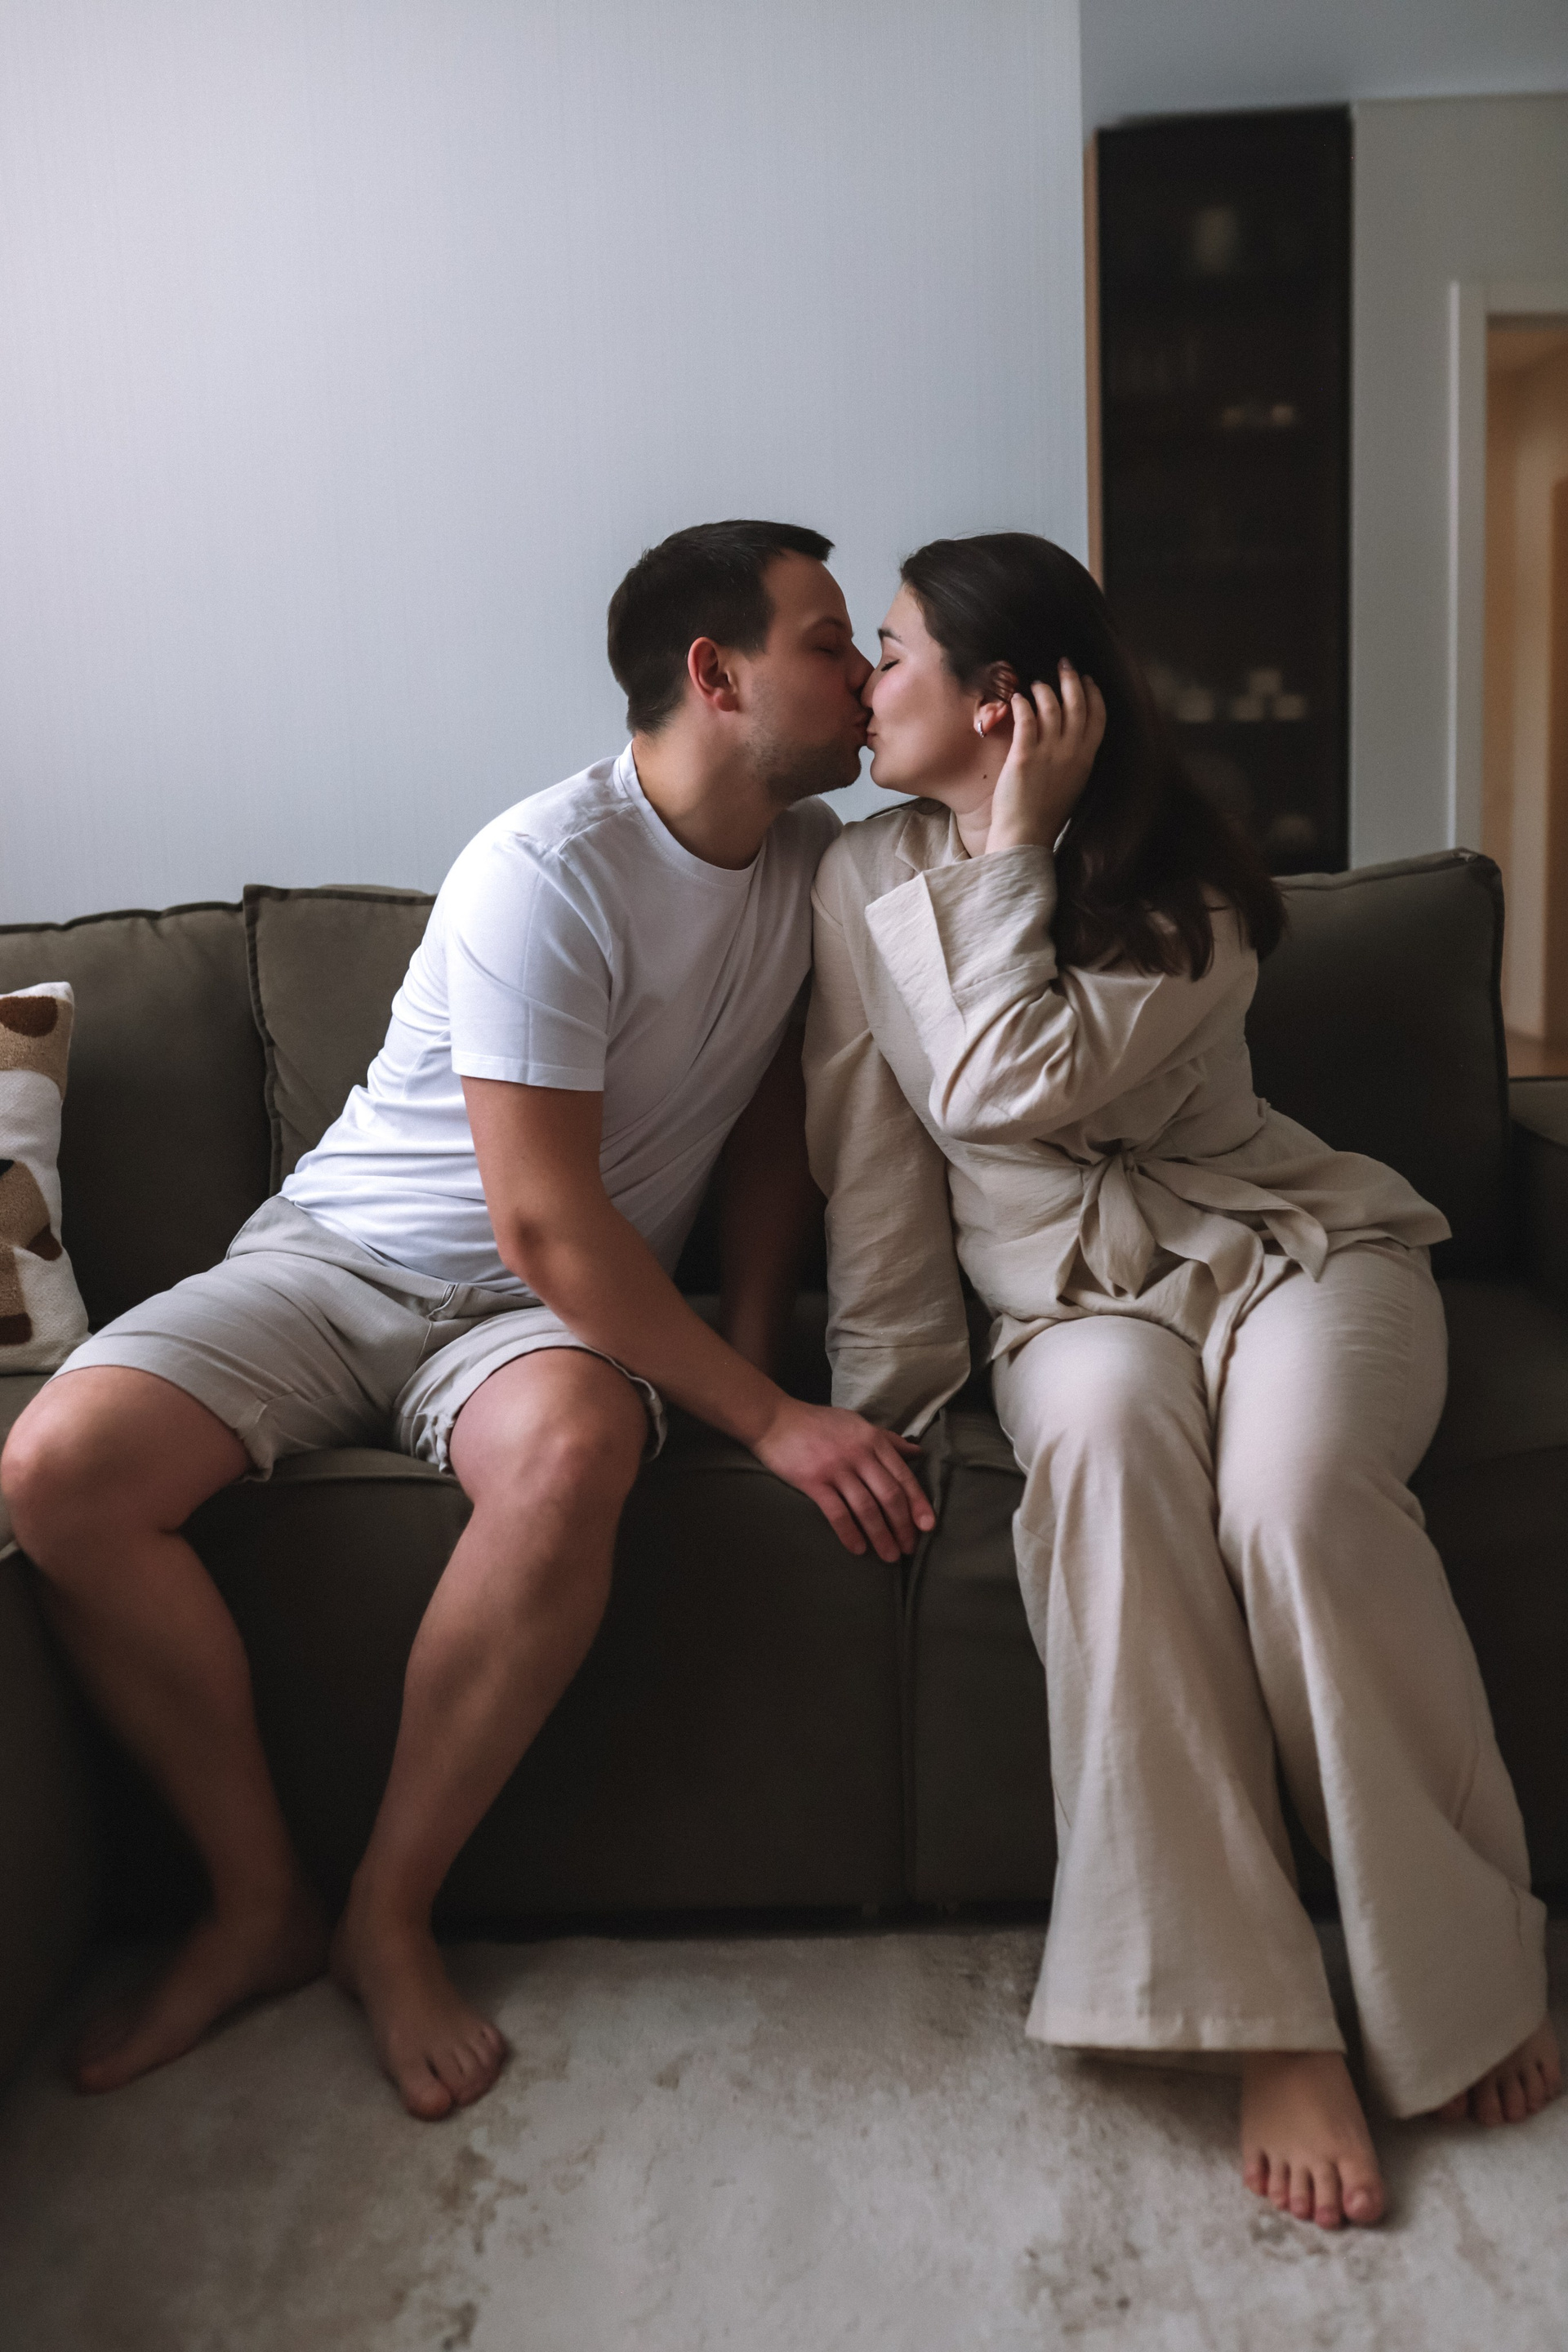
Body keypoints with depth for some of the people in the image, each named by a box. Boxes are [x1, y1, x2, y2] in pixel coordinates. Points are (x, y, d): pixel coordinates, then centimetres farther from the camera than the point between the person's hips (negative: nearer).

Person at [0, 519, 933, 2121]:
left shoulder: (813, 858, 2)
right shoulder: (543, 873, -20)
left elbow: (772, 1110, 12)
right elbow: (546, 1226, -23)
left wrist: (750, 1346, -1)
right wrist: (767, 1418, -21)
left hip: (545, 1313, 3)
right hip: (344, 1255, -2)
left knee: (571, 1450, -35)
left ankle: (388, 1919, -14)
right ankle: (258, 1902, -6)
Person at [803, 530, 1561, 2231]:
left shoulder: (1184, 891, -7)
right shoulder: (863, 881, 4)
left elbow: (1003, 1089, -21)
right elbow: (871, 1155, 3)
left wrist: (1016, 844, -14)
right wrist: (880, 1394, -1)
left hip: (1290, 1244, -1)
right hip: (1074, 1295, 2)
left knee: (1295, 1484, -35)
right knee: (1101, 1434, -36)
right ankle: (1264, 2019, -32)